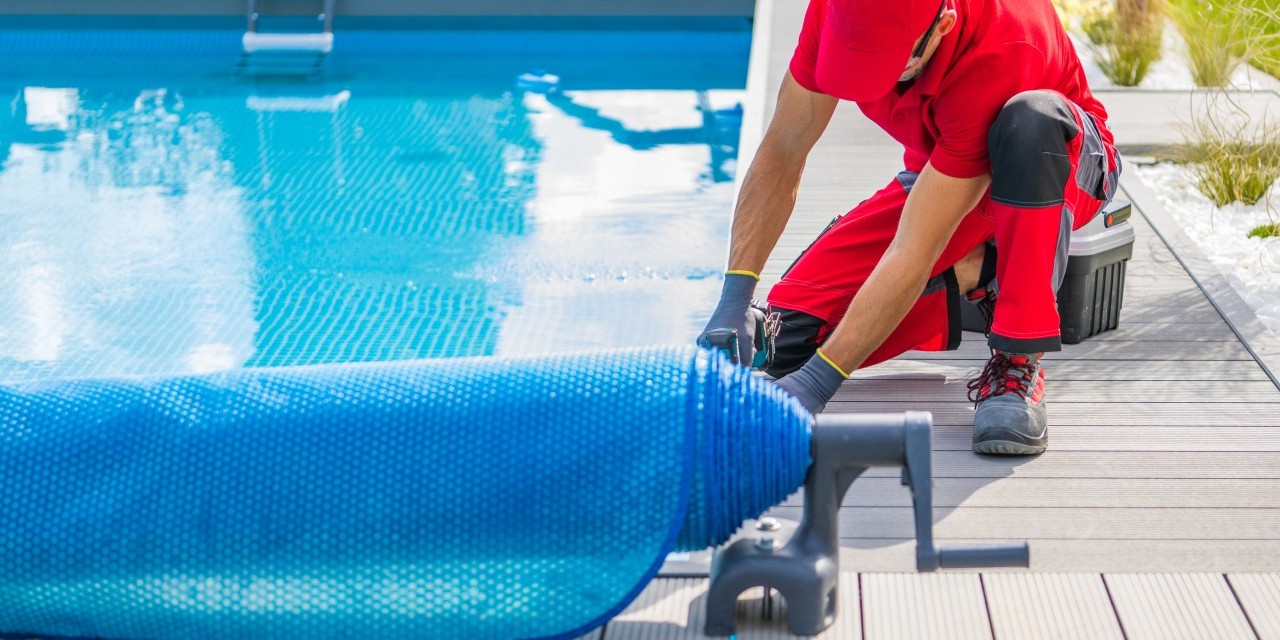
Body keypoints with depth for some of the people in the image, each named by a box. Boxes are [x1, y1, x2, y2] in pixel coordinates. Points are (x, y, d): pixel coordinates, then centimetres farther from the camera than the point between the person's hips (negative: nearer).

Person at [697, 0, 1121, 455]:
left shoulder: (999, 58, -40)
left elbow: (915, 251, -40)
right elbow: (780, 155, -17)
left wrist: (817, 382, -43)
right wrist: (735, 299, -27)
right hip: (941, 176, 5)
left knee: (1030, 117, -42)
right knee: (789, 334, -14)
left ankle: (1018, 365, -30)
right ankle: (975, 275, 7)